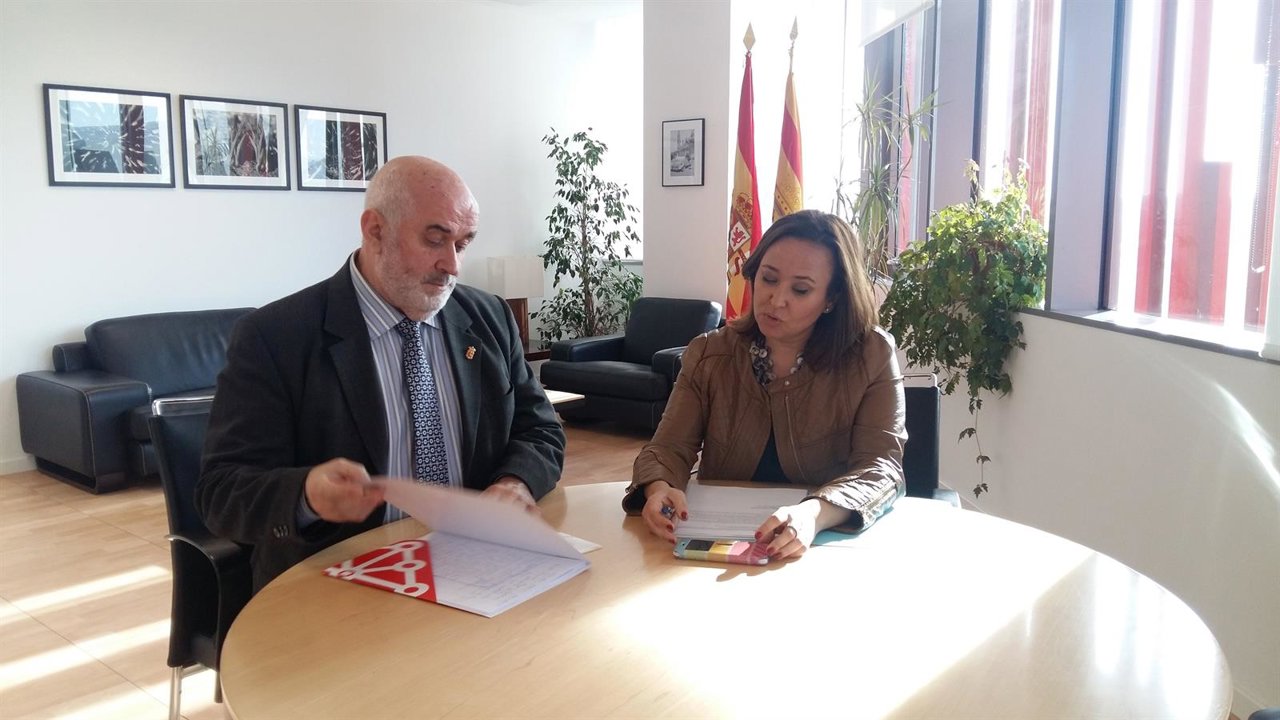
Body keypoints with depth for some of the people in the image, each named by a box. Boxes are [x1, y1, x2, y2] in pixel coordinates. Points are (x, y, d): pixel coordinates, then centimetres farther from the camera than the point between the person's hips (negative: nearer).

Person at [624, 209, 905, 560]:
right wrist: (659, 488, -25)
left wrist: (815, 513, -33)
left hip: (825, 548, -1)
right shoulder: (708, 355, 4)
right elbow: (669, 448, 0)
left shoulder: (872, 356, -4)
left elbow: (882, 465, -12)